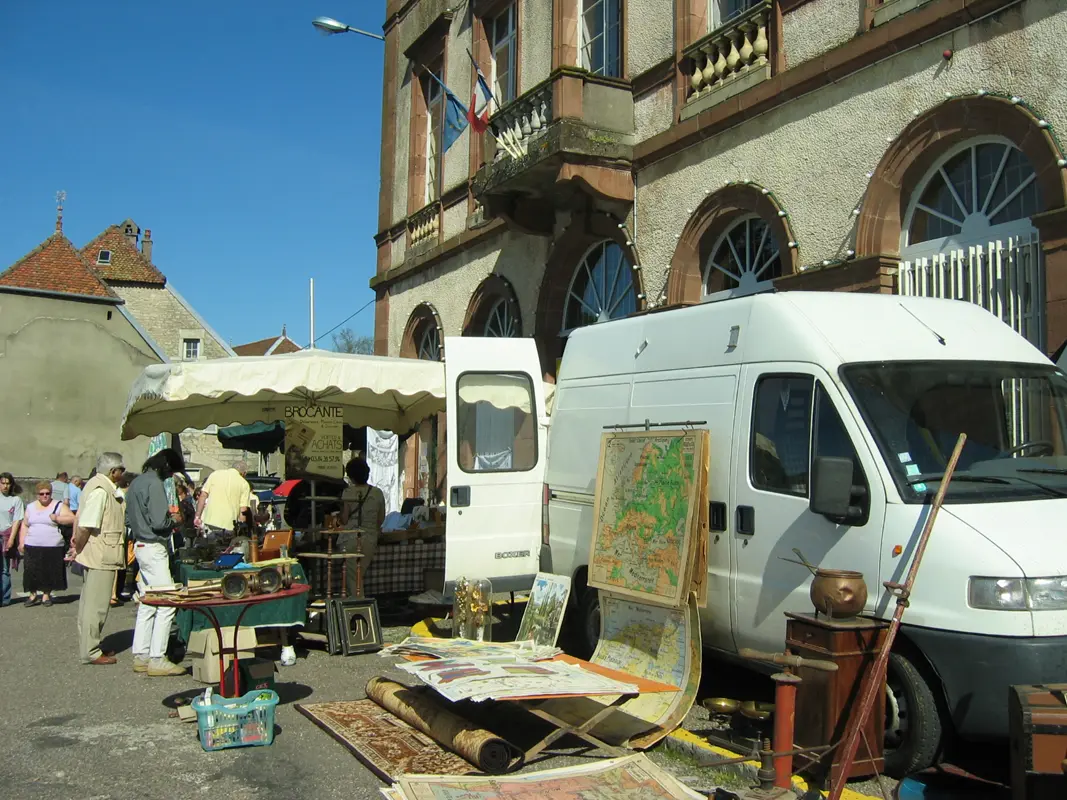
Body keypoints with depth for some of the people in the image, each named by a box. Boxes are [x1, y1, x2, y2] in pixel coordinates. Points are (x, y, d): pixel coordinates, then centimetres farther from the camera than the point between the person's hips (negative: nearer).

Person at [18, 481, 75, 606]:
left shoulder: (59, 506, 3)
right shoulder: (31, 507, 14)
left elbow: (72, 519, -4)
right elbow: (25, 526, 16)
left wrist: (57, 518, -17)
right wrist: (21, 543, 7)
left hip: (53, 548, -2)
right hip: (32, 547, 2)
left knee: (50, 572, 1)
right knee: (32, 572, -1)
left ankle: (46, 594, 15)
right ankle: (33, 594, 13)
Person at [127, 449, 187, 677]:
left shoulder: (136, 482, 14)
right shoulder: (154, 484, -16)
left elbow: (129, 518, 19)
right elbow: (159, 522, -22)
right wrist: (174, 522, -4)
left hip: (140, 545, 10)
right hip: (154, 548, -10)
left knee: (147, 604, 14)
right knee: (166, 603, -7)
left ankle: (141, 656, 18)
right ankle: (157, 659, -5)